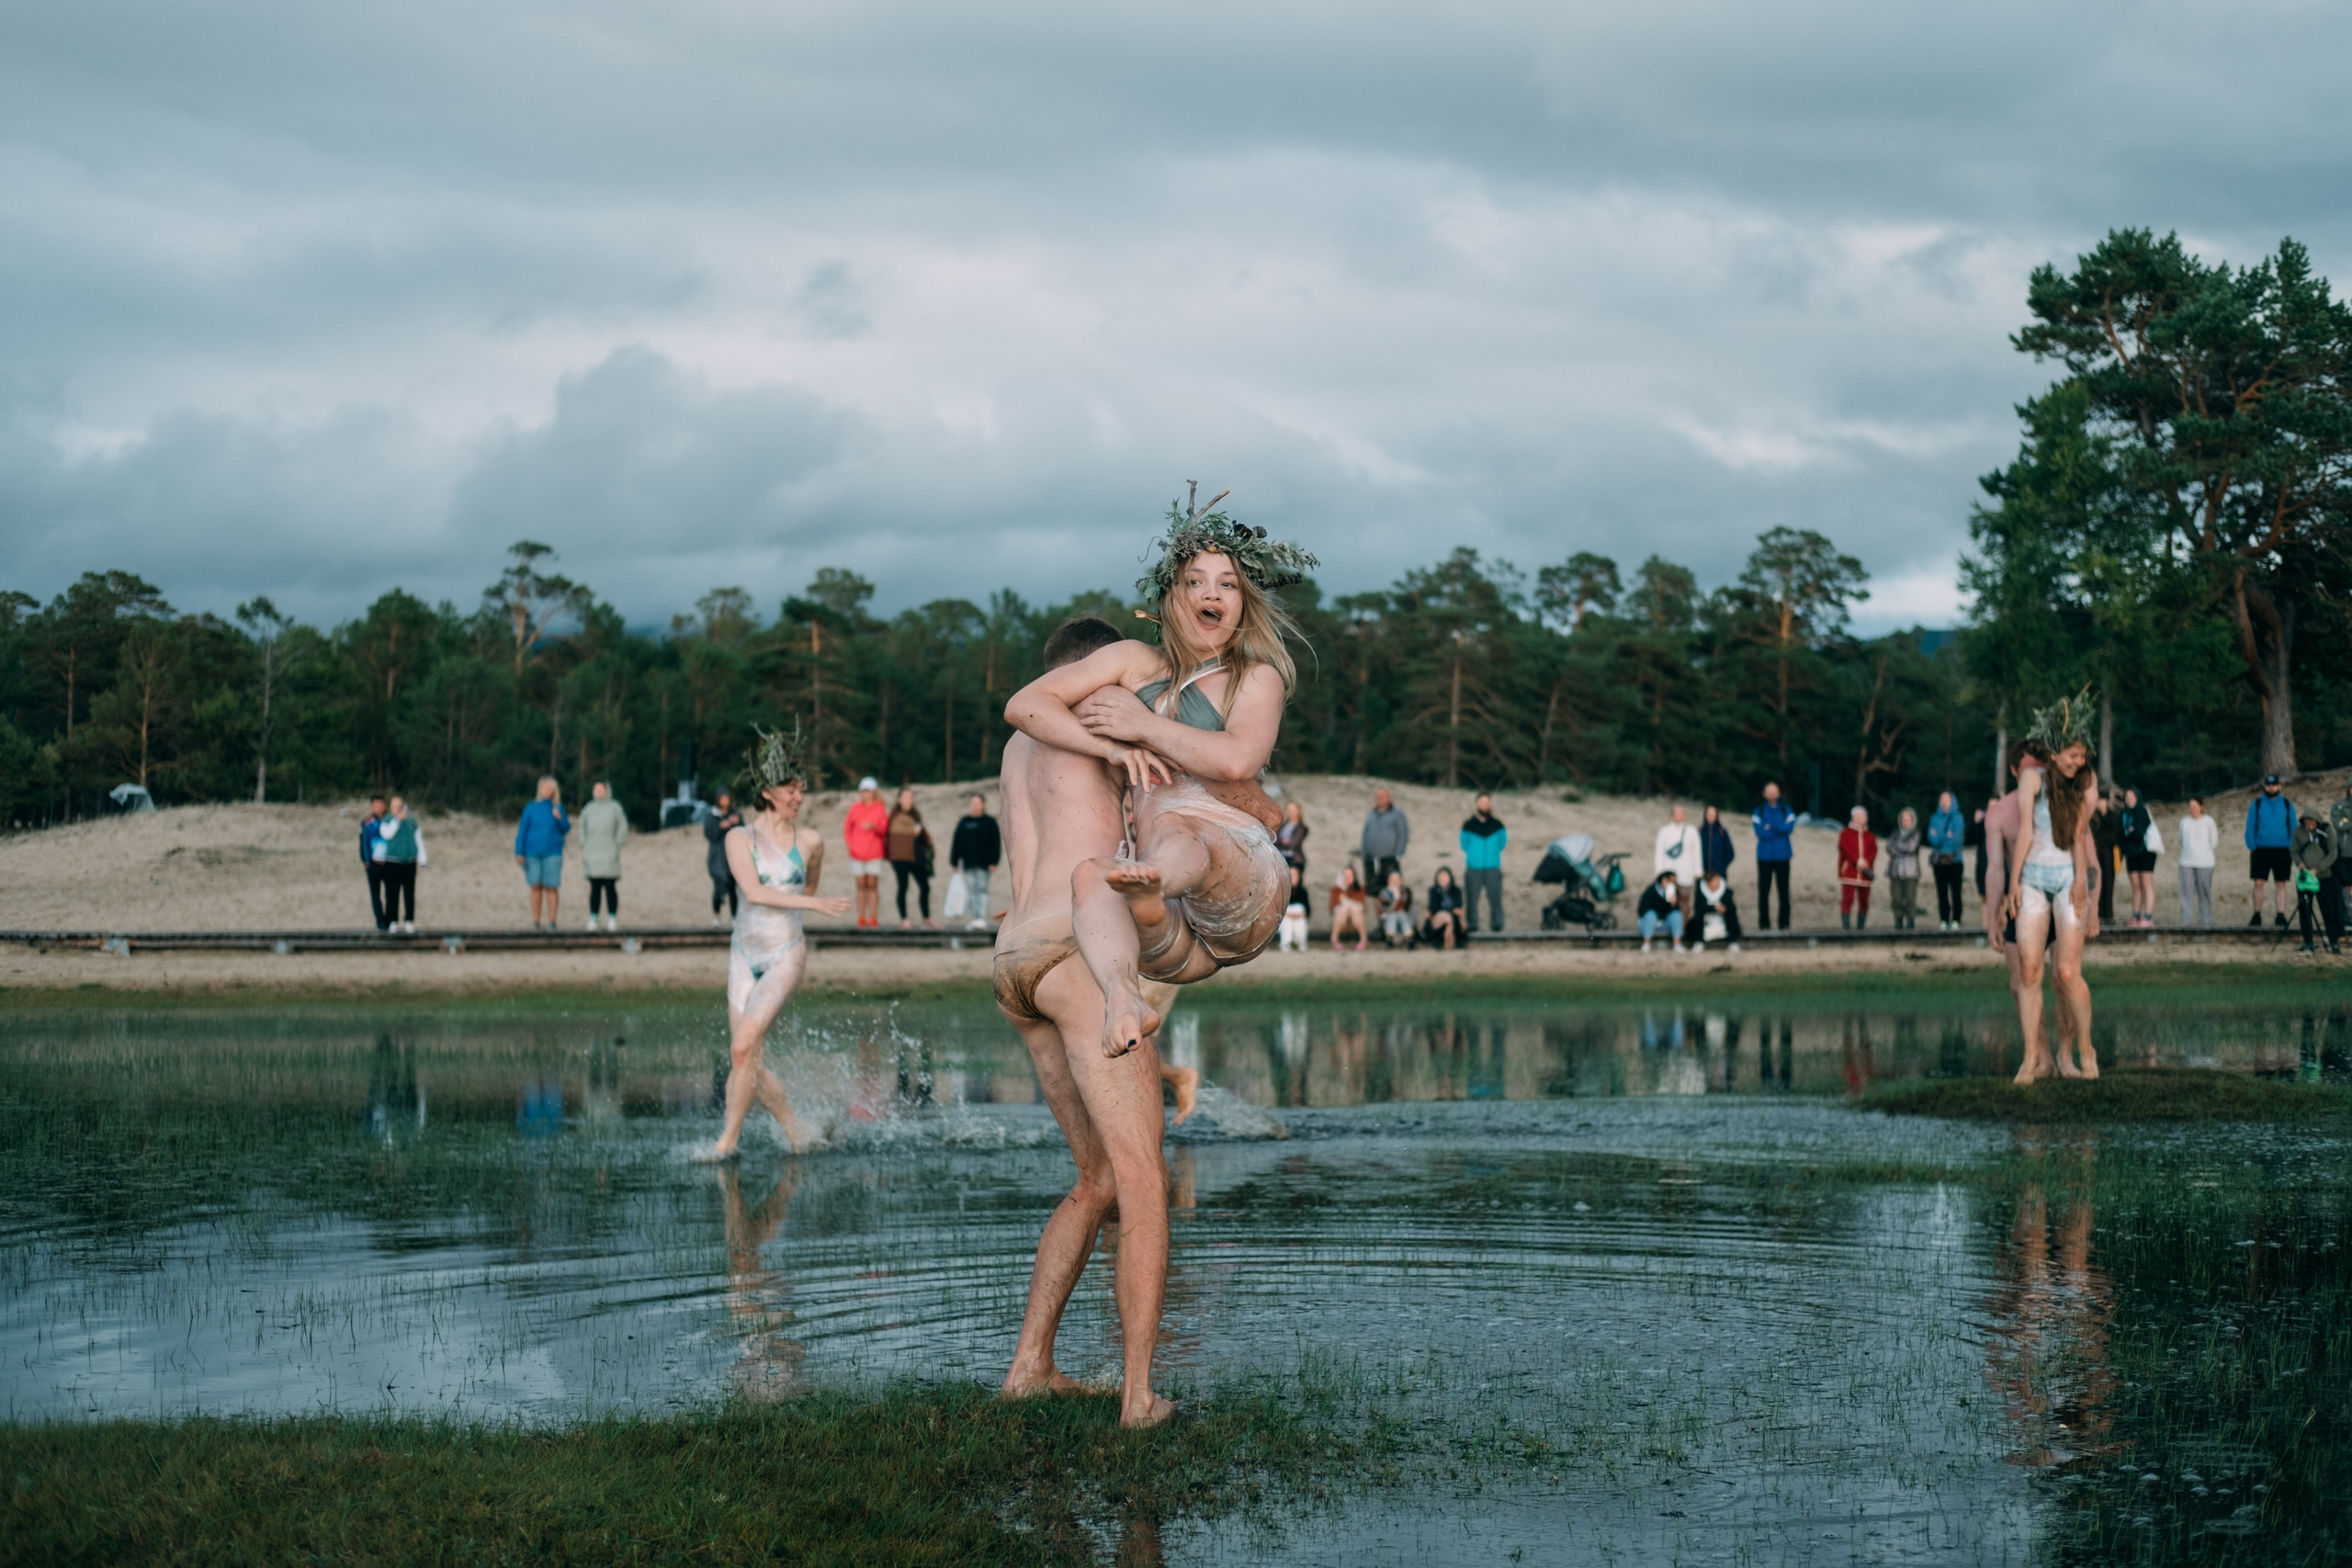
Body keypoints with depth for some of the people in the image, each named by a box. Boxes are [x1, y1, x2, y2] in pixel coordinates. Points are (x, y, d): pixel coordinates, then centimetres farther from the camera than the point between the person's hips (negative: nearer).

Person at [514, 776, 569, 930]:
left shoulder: (558, 808, 6)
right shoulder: (531, 808, 4)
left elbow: (566, 829, 5)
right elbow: (522, 831, 4)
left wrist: (559, 818, -14)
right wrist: (519, 852, -3)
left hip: (552, 853, 0)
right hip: (533, 853, 0)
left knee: (551, 887, -5)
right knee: (536, 887, 0)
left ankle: (551, 922, -1)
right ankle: (536, 922, 5)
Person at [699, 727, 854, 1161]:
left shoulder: (811, 841, 1)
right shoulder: (739, 838, -1)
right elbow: (753, 891, -15)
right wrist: (813, 903, -21)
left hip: (785, 956, -2)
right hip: (744, 957, 2)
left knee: (743, 1047, -18)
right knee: (749, 1062, 0)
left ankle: (728, 1139, -11)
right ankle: (798, 1132, 17)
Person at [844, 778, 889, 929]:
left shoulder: (880, 809, 2)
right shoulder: (855, 808, 9)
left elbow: (884, 829, -5)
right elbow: (848, 827, 13)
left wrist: (874, 826, -24)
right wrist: (849, 843, 1)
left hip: (874, 853, -2)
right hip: (857, 854, 2)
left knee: (873, 885, -6)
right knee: (861, 885, 3)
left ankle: (873, 919, -5)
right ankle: (861, 918, 6)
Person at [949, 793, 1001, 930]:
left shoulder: (990, 822, 2)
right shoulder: (964, 822, 12)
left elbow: (996, 843, -1)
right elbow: (956, 842, 13)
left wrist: (993, 862, -8)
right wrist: (955, 862, 8)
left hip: (983, 864, -4)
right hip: (967, 864, 4)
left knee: (981, 890, -9)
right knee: (971, 891, 4)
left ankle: (982, 919, -16)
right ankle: (976, 918, 8)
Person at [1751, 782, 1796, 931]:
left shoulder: (1786, 811, 9)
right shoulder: (1758, 812, 6)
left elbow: (1789, 828, -9)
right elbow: (1760, 833, -7)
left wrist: (1770, 827, -13)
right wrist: (1779, 829, -6)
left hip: (1782, 857, 1)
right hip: (1765, 857, -1)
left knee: (1784, 890, -1)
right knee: (1764, 891, -2)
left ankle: (1784, 923, 4)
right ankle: (1764, 923, 2)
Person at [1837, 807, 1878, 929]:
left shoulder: (1870, 836, 16)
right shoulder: (1845, 833, 7)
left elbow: (1873, 851, 3)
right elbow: (1845, 849, -6)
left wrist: (1865, 862, -15)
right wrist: (1857, 861, -18)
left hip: (1865, 873, 3)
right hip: (1849, 872, -3)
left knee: (1864, 901, 3)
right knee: (1847, 900, -10)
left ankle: (1860, 927, 9)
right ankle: (1846, 928, -12)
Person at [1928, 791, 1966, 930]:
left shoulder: (1957, 818, 1)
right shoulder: (1935, 819, 10)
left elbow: (1957, 838, -9)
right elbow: (1932, 839, 0)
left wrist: (1939, 837, -5)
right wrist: (1947, 837, -11)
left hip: (1954, 860, -3)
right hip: (1939, 861, 3)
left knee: (1955, 892, -6)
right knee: (1942, 893, 2)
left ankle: (1955, 920, -4)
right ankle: (1943, 921, 4)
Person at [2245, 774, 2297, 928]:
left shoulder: (2287, 805, 6)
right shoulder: (2256, 804, 4)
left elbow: (2293, 828, 8)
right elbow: (2250, 828, 5)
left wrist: (2291, 849, -1)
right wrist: (2252, 847, -5)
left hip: (2282, 851, 0)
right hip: (2261, 851, 0)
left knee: (2281, 884, 3)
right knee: (2258, 883, -3)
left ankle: (2281, 916, 6)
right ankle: (2257, 916, 5)